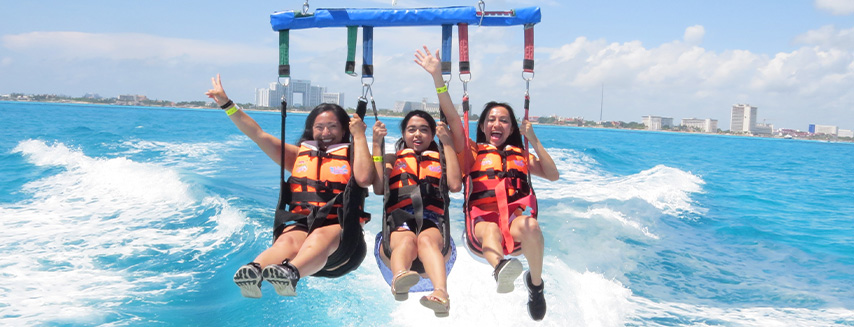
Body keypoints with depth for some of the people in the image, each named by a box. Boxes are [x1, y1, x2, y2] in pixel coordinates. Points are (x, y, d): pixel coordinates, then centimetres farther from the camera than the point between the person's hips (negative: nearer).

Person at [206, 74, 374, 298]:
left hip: (340, 229, -2)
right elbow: (259, 135, 21)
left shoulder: (352, 156, 18)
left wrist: (359, 136, 3)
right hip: (299, 224, 2)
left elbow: (364, 179, -6)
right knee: (288, 242, -34)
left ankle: (290, 274, -69)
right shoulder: (299, 155, 26)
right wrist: (226, 104, 15)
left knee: (320, 237, -38)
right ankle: (253, 272, -67)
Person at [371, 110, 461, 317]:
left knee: (426, 239, -38)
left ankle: (441, 293, -66)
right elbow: (378, 188, 7)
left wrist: (448, 144, 10)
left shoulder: (442, 160, 29)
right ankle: (399, 279, -71)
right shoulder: (391, 159, 29)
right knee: (407, 240, -38)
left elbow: (456, 185, 5)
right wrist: (377, 144, 9)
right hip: (398, 227, 0)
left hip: (432, 225, 0)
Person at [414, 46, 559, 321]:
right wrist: (437, 76, -4)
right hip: (481, 221, -2)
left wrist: (534, 140, 9)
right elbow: (452, 117, 6)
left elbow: (553, 175, 13)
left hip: (515, 218, 2)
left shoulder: (521, 156, 25)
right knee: (491, 231, -40)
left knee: (530, 226, -36)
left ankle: (535, 283, -20)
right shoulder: (471, 153, 18)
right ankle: (500, 268, -71)